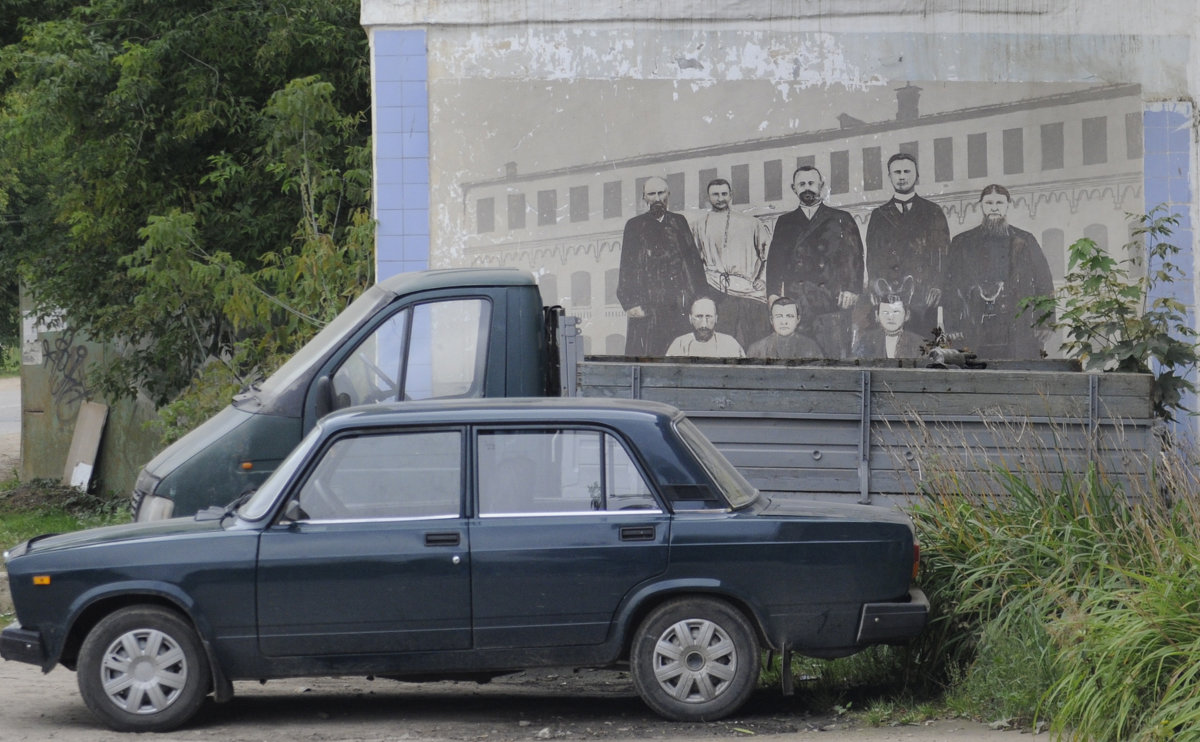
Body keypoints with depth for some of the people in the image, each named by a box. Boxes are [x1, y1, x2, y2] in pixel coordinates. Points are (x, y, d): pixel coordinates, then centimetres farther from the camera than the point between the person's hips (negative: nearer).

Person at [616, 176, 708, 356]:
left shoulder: (679, 222, 16)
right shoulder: (635, 226, 9)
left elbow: (694, 260, 13)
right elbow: (626, 268, 4)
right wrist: (630, 303, -8)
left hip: (679, 306, 2)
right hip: (647, 306, -2)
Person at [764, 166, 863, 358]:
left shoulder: (841, 219, 15)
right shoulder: (785, 223, 22)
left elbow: (854, 256, 6)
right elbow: (775, 260, 15)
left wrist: (851, 289, -8)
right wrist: (773, 294, 2)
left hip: (832, 301, -2)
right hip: (794, 302, 2)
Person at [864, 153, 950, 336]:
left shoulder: (933, 212, 14)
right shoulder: (879, 215, 18)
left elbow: (943, 253, 7)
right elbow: (872, 257, 13)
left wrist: (937, 286, -7)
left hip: (926, 298, -1)